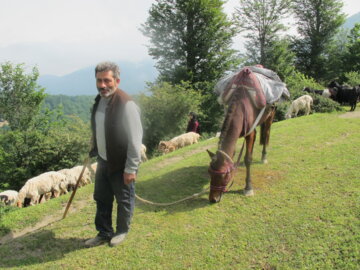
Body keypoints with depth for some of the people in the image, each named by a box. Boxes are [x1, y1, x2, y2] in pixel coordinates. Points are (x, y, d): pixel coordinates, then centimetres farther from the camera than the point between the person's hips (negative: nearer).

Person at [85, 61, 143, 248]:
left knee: (124, 200, 13)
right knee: (101, 199, 18)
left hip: (121, 165, -7)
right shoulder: (99, 100, 2)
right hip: (103, 161, 8)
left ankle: (122, 231, 36)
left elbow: (135, 140, -22)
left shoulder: (126, 105, -23)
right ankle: (104, 233, 37)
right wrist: (94, 150, 20)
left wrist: (131, 169, -20)